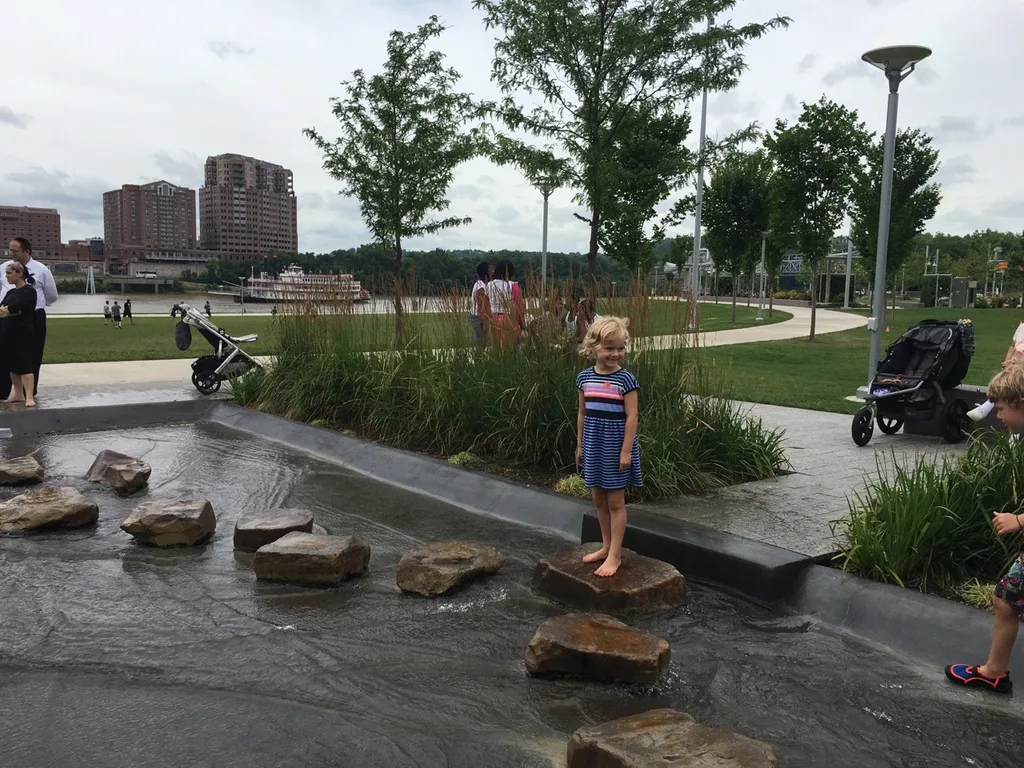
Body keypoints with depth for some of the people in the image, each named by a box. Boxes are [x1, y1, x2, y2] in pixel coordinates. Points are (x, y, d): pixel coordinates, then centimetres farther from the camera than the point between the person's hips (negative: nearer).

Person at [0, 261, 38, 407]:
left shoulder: (29, 291, -10)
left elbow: (14, 308, -20)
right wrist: (13, 311, -14)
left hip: (23, 332, -8)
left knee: (25, 365, -11)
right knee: (12, 364, 13)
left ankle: (29, 398, -12)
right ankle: (18, 394, 24)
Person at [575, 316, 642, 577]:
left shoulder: (625, 379, -13)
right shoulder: (585, 377, 2)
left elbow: (631, 417, -14)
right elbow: (582, 414, 10)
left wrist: (626, 450, -16)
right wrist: (579, 445, 12)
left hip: (615, 448, -5)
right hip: (594, 448, 5)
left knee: (615, 501, 3)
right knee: (599, 500, 15)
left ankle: (615, 554, 11)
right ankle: (606, 546, 30)